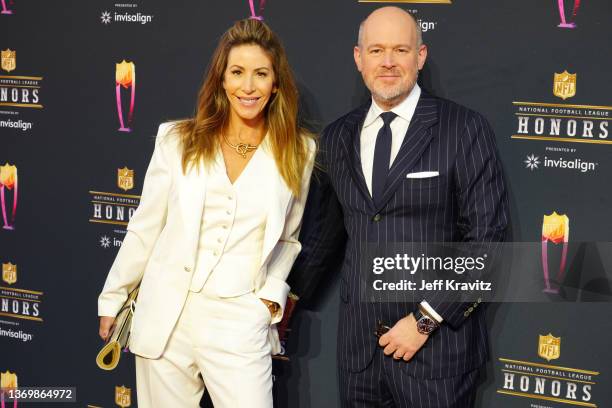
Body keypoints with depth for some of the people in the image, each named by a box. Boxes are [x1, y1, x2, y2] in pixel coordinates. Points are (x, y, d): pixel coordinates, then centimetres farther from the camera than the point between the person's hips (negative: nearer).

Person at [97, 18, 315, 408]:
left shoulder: (299, 153, 3)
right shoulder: (177, 140, 2)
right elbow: (145, 228, 8)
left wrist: (273, 294, 1)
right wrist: (112, 299, 11)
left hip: (241, 322, 0)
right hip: (165, 316, 1)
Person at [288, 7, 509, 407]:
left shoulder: (466, 129, -7)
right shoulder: (336, 137, 8)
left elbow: (485, 238, -10)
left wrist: (425, 320, -13)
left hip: (438, 347, -4)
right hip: (358, 345, 4)